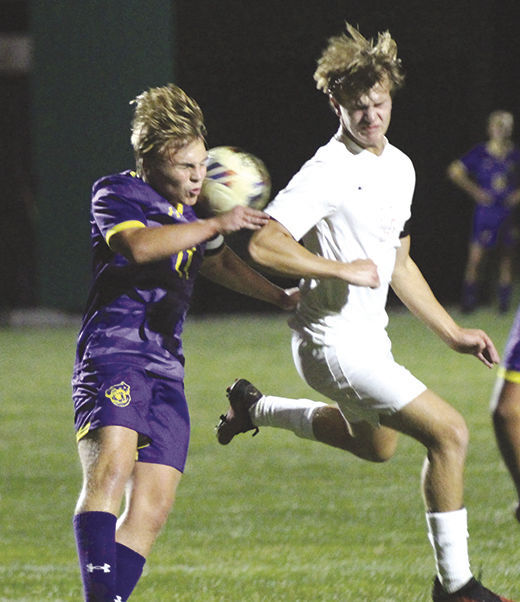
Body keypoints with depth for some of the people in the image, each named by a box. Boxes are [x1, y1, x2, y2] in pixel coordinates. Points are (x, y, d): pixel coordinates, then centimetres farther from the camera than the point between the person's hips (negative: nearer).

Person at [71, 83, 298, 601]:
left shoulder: (188, 211, 21)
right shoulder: (115, 194, -2)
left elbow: (217, 262, 41)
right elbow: (138, 247, -24)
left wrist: (281, 297, 43)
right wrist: (216, 224, -23)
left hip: (165, 365, 8)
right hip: (113, 354, -8)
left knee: (152, 509, -1)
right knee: (111, 468, -29)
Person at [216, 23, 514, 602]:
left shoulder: (399, 166, 8)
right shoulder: (329, 173, -20)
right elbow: (263, 244, -28)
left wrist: (452, 332, 16)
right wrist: (343, 269, -25)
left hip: (368, 337, 10)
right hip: (333, 342, -10)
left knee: (376, 445, 32)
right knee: (449, 432, -14)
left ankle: (255, 407, 45)